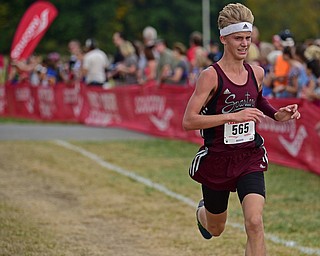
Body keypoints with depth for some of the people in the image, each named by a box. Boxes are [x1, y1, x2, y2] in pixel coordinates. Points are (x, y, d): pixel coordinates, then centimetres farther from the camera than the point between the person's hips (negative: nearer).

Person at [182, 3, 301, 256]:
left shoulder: (257, 73, 2)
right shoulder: (211, 76, -15)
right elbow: (188, 121, -21)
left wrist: (277, 114, 6)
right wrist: (233, 116, -28)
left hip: (250, 158, 3)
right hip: (217, 159, -3)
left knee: (254, 223, -19)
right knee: (215, 229, 18)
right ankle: (202, 212, 57)